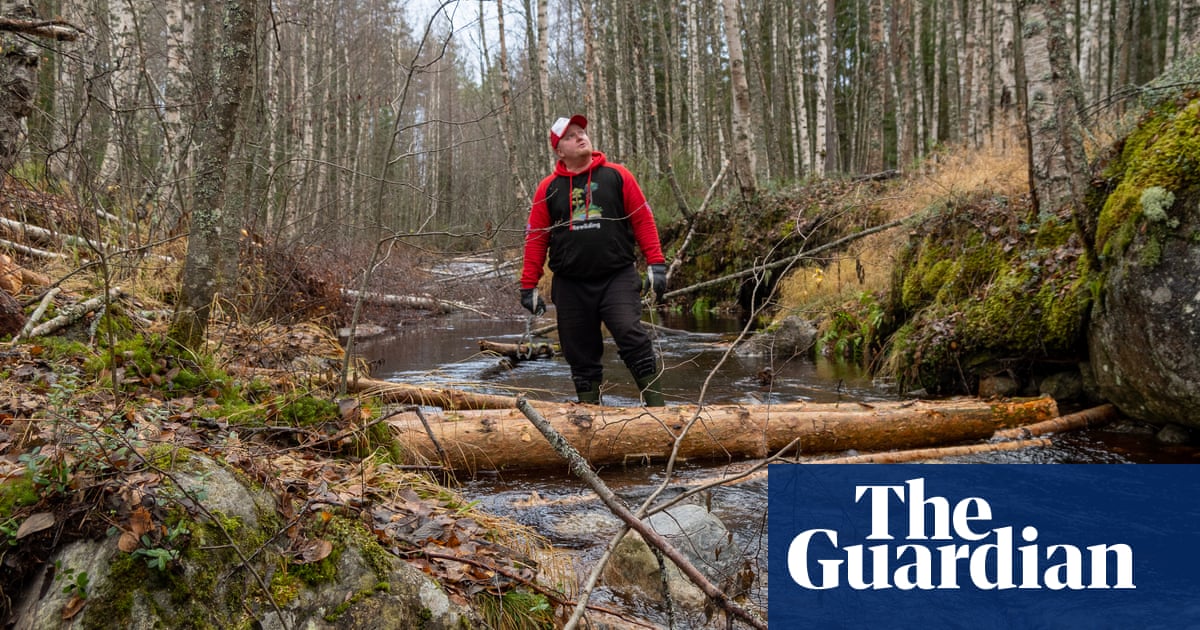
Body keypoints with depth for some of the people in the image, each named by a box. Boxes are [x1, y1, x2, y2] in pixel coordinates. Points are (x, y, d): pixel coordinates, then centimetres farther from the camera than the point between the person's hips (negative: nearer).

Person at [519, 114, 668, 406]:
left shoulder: (617, 176, 5)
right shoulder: (548, 188, 8)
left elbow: (643, 219, 4)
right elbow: (535, 238, 9)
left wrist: (656, 264, -4)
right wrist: (529, 286, 6)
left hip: (618, 278, -2)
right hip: (570, 286, 2)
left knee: (632, 337, -18)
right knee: (581, 355, 7)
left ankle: (656, 405, -9)